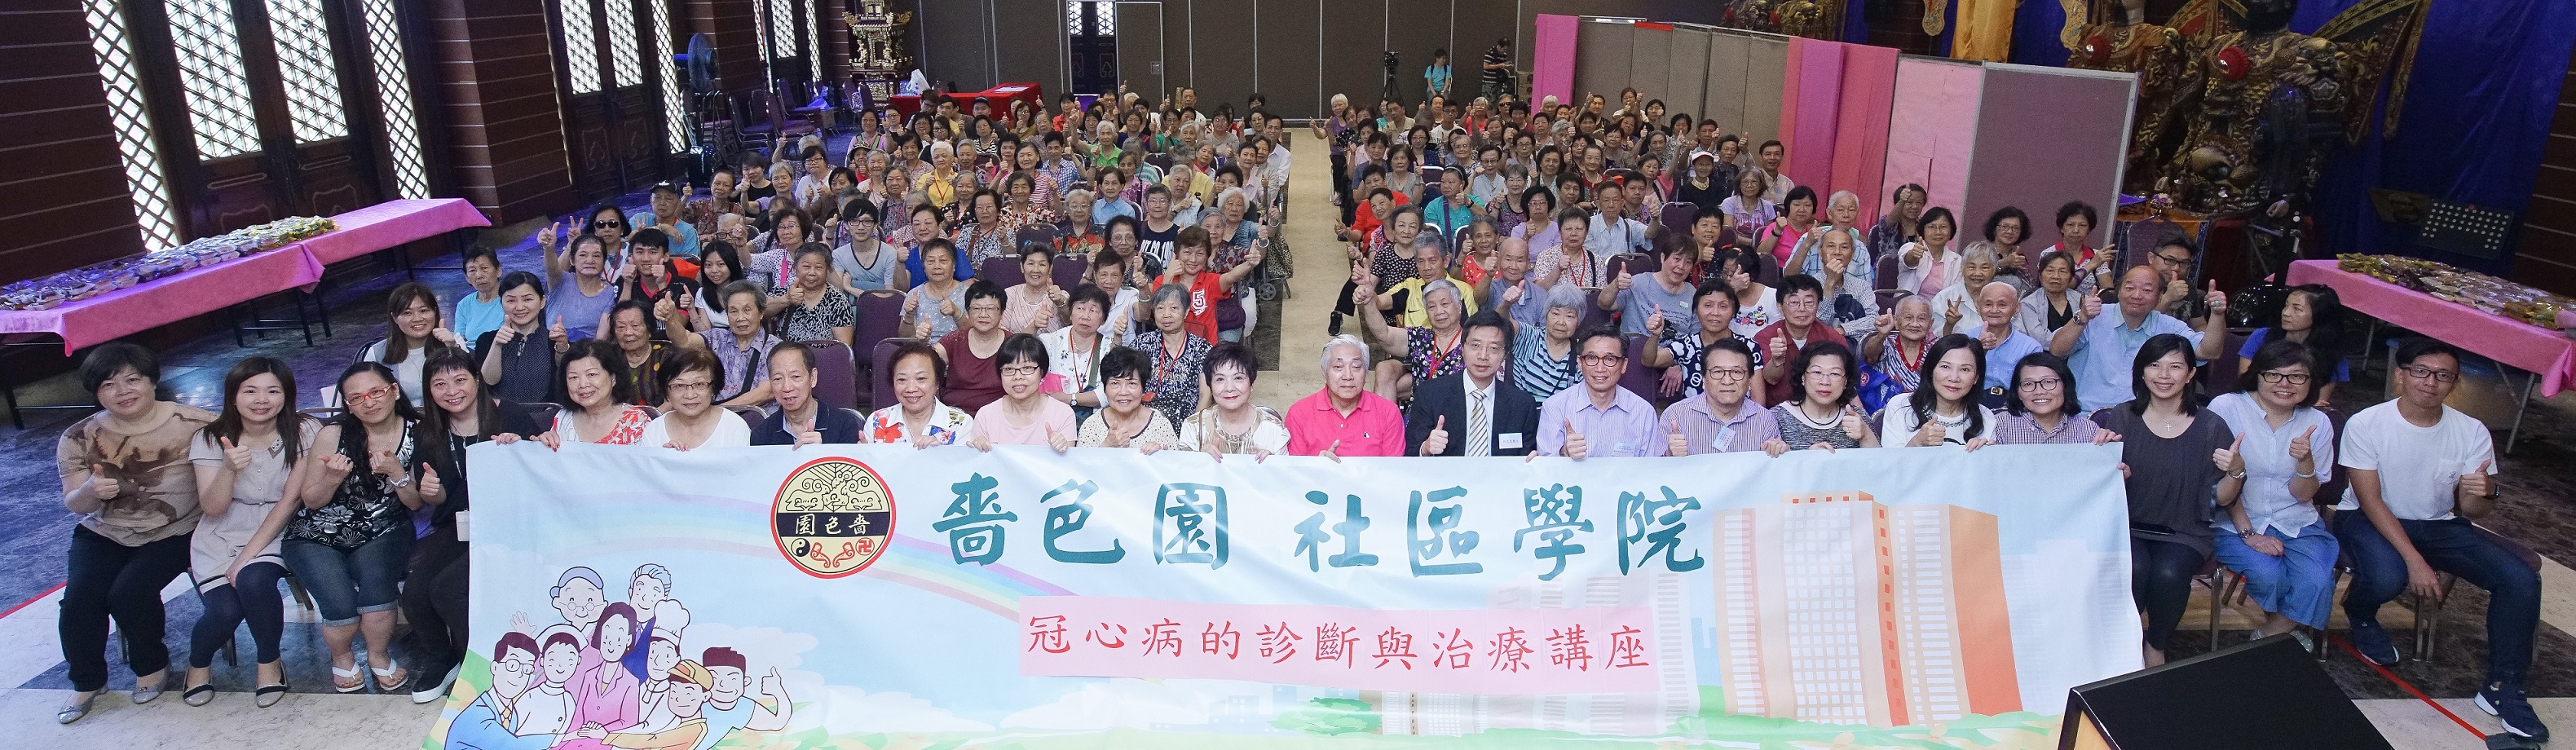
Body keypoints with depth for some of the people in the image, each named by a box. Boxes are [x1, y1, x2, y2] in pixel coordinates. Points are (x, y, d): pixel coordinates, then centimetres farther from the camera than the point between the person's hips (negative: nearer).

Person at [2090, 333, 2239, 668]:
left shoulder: (2211, 427, 1)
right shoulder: (2120, 419, 1)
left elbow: (2222, 499, 4)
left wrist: (2236, 472, -16)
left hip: (2184, 533, 0)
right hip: (2128, 526, 0)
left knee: (2168, 573, -31)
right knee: (2135, 569, -32)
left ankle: (2157, 647, -2)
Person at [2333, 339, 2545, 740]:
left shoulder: (2472, 432, -6)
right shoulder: (2365, 425, -17)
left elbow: (2471, 511, -2)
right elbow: (2371, 501, -17)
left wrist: (2478, 496, -29)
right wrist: (2414, 559, -26)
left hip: (2438, 525, 4)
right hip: (2368, 520, -4)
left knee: (2522, 581, -15)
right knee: (2387, 577, -35)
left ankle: (2503, 689, 1)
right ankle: (2359, 613, 5)